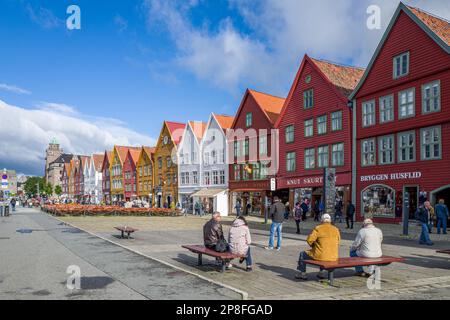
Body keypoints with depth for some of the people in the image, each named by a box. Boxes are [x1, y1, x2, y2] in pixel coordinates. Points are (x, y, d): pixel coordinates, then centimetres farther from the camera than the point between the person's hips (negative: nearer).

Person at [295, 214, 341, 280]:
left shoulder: (318, 228, -9)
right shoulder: (336, 229, 5)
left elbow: (309, 239, -9)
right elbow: (338, 241, 15)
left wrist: (313, 246, 11)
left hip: (320, 256, -5)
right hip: (334, 257, 5)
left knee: (302, 254, 19)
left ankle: (301, 273, 24)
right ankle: (321, 272, 40)